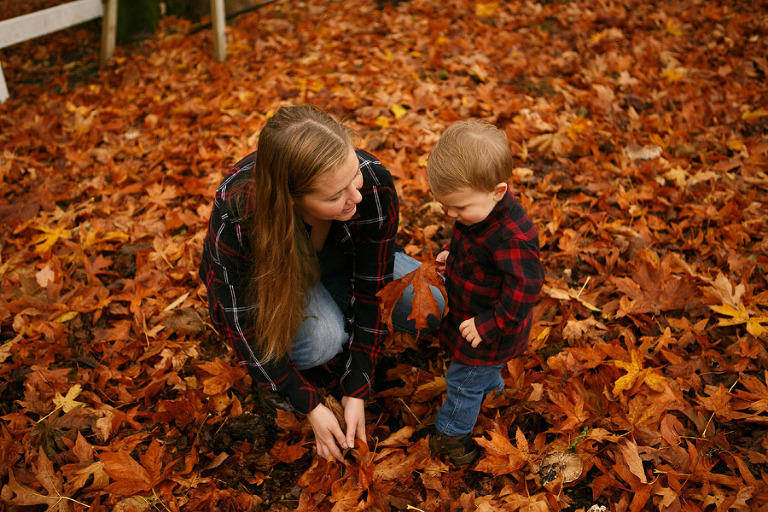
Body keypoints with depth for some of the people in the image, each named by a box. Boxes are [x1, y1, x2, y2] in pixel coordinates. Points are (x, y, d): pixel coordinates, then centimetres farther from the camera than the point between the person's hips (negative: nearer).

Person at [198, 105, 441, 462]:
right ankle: (270, 371, 0)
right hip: (267, 278, -3)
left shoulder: (374, 183, -34)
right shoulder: (235, 217, -39)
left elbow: (372, 288, -23)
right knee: (320, 337, -35)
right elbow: (244, 323, -26)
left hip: (341, 263, 3)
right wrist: (311, 407, -24)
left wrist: (355, 392, -22)